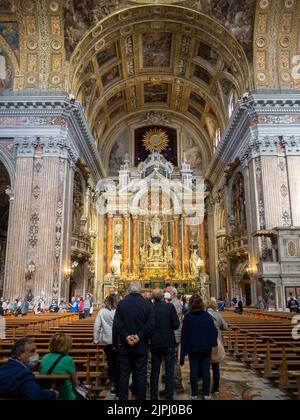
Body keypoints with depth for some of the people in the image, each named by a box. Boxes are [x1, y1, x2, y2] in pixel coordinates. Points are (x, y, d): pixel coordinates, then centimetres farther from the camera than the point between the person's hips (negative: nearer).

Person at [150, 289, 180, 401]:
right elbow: (176, 325, -13)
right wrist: (168, 328, 6)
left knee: (155, 370, 14)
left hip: (155, 343, 2)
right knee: (169, 371, 8)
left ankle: (154, 396, 20)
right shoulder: (170, 307, -13)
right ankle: (169, 397, 11)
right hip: (169, 343, -2)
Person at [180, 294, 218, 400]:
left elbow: (184, 335, -6)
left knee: (194, 371, 8)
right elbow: (214, 331, -3)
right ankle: (206, 394, 15)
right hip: (206, 348, 1)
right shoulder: (207, 316, -7)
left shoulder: (187, 317, -11)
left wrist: (183, 353, 0)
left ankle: (194, 394, 15)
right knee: (206, 370, 10)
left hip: (193, 348, -1)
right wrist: (212, 343, 11)